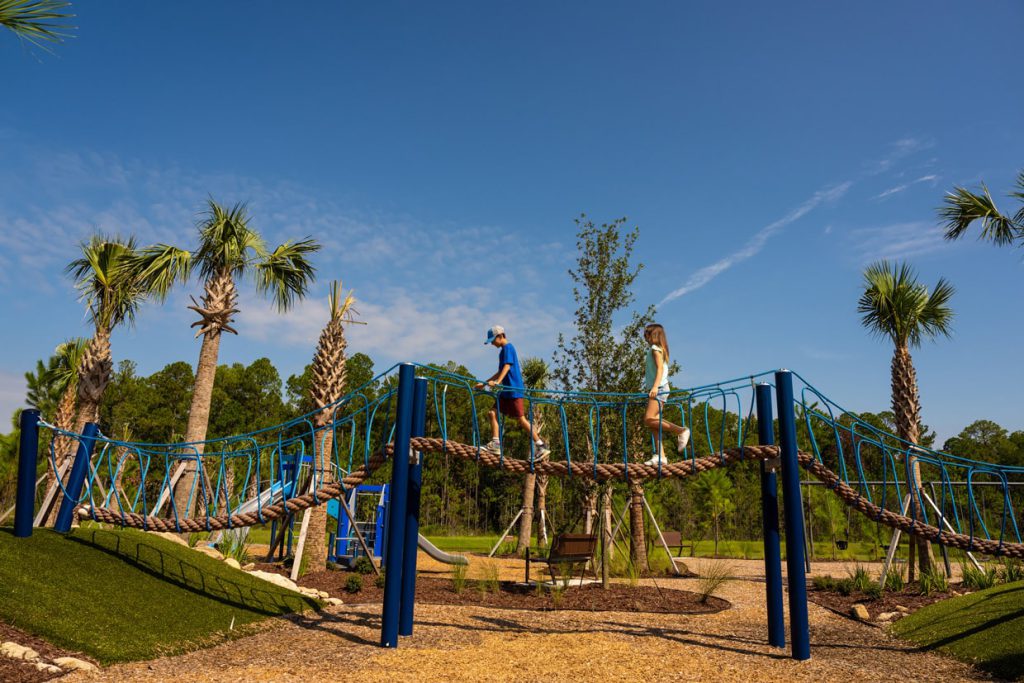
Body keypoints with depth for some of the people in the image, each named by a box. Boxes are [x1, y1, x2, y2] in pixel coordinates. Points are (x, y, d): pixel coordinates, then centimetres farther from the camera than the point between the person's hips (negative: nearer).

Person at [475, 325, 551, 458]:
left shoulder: (508, 348, -7)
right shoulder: (504, 350, 21)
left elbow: (507, 366, -21)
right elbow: (501, 371, 28)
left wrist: (497, 382, -34)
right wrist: (485, 383, 29)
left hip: (514, 390, -10)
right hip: (507, 391, 10)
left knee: (521, 419, -8)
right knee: (493, 413, 4)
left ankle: (541, 446, -3)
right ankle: (495, 444, 0)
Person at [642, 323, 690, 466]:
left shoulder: (655, 348, -6)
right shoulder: (655, 349, 22)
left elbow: (660, 368, -19)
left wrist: (655, 386, -31)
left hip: (659, 389, -10)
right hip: (655, 390, 10)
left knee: (649, 419, -20)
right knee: (654, 422, 4)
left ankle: (681, 431, -16)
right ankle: (660, 455, 2)